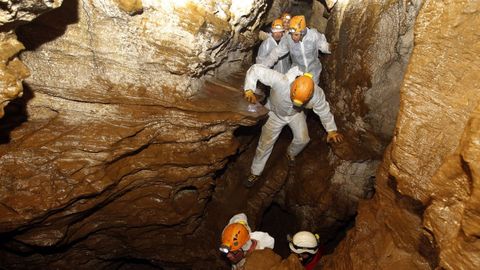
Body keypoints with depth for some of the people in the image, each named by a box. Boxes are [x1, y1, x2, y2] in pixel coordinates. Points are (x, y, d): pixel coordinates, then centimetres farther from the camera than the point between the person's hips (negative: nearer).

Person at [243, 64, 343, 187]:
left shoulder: (317, 94, -35)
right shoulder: (280, 81, -46)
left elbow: (324, 111, -14)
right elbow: (255, 69, -39)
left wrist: (331, 130, -5)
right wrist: (249, 89, -52)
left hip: (296, 114, 2)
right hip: (275, 112, -2)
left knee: (303, 139, -1)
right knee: (266, 143, 2)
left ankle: (291, 153, 37)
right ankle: (255, 172, 24)